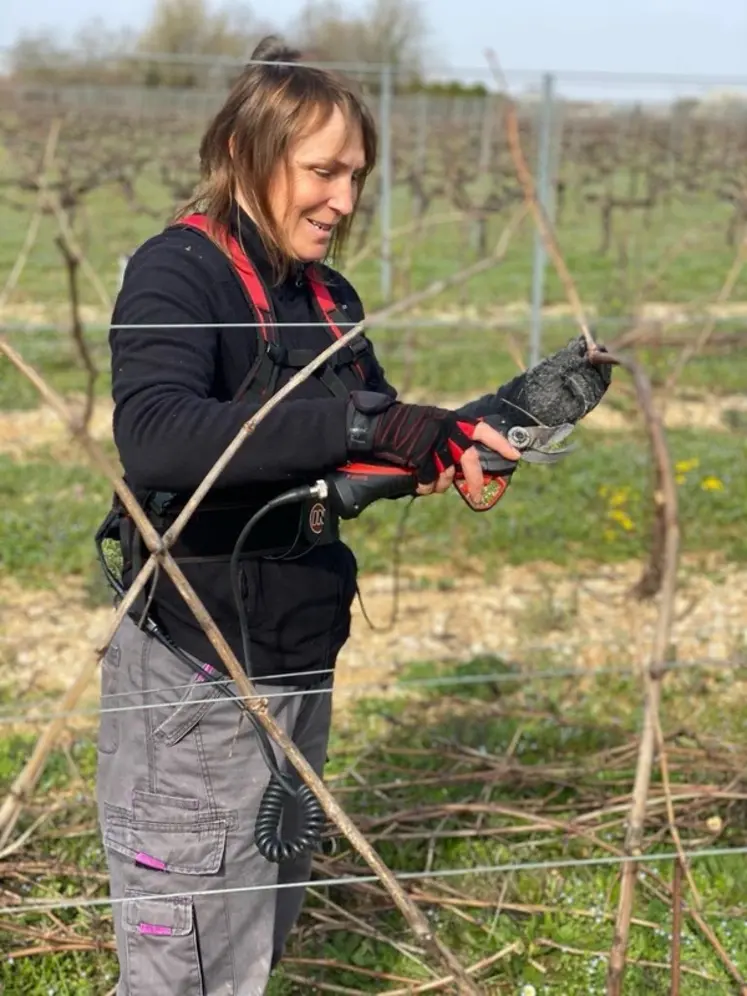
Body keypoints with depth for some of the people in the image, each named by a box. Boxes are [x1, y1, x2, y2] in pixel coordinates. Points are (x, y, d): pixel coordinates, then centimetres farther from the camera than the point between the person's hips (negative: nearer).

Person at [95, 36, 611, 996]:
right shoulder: (177, 272, -15)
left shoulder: (329, 297, 9)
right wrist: (360, 422, -41)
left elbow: (388, 457, 16)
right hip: (194, 674, -8)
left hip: (298, 663, 8)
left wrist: (519, 408, 2)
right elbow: (152, 437, -35)